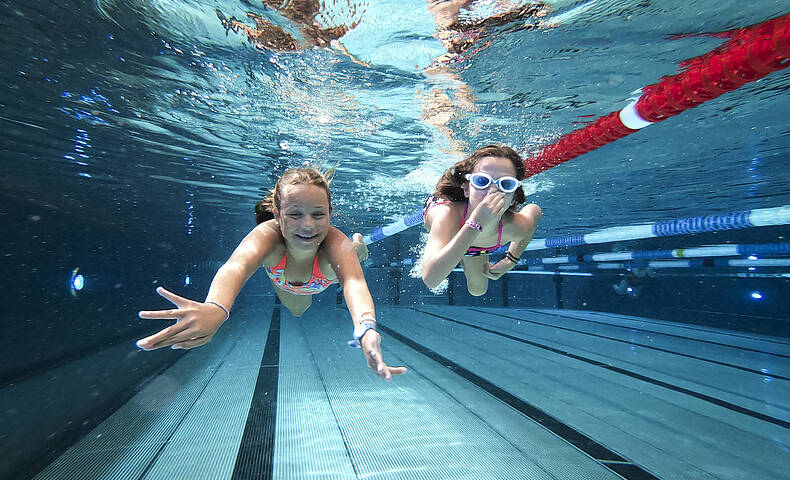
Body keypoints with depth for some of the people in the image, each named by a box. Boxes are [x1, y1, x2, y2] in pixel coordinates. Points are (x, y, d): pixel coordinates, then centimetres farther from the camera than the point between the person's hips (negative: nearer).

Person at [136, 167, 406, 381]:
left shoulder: (335, 241, -48)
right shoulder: (268, 235, -47)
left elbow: (354, 282, -68)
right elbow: (237, 265, -68)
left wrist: (366, 329, -90)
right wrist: (216, 307, -92)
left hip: (329, 265, -1)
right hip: (283, 281, 2)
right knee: (296, 310, 34)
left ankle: (357, 244, 60)